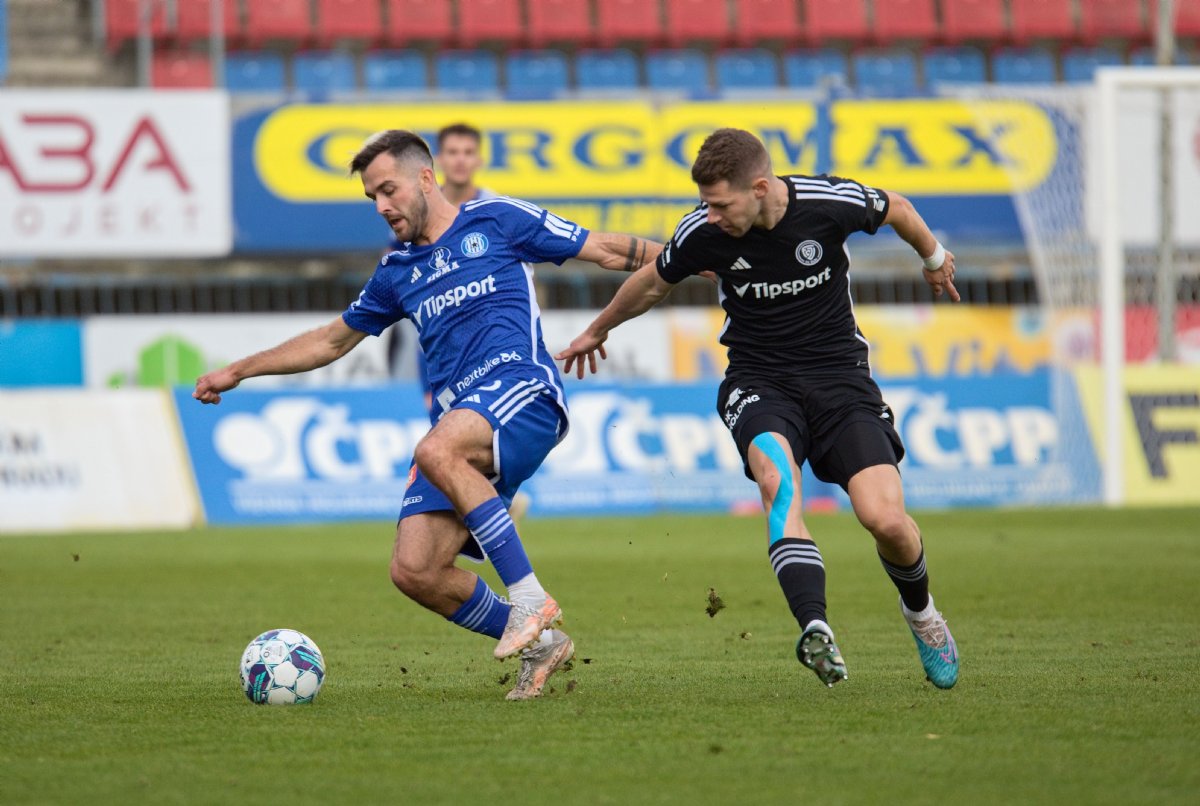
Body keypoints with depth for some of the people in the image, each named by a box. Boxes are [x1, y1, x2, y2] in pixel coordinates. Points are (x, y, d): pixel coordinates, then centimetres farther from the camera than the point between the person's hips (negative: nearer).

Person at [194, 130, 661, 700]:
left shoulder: (496, 221, 8)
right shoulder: (397, 273, 23)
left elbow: (605, 249, 10)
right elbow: (330, 341, 35)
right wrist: (237, 372, 34)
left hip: (521, 387, -6)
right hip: (456, 420, 6)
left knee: (438, 452, -38)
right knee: (414, 572, -11)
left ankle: (529, 598, -32)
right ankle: (538, 644, 6)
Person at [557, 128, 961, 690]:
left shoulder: (831, 203, -16)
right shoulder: (703, 232, -12)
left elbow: (895, 208, 8)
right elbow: (653, 282, 11)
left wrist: (934, 258, 27)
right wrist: (598, 331, 27)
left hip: (839, 375, 0)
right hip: (759, 382, 0)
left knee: (887, 520, -16)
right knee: (777, 479, -34)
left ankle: (919, 611, 19)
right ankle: (815, 629, -46)